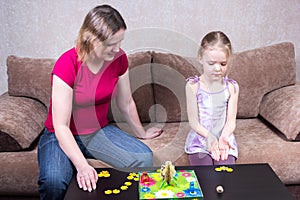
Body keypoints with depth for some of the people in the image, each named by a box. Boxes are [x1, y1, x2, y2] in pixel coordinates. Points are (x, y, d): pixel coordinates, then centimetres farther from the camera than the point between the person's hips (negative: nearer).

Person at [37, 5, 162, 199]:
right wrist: (82, 166, -35)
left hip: (99, 131, 4)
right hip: (63, 136, -4)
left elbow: (126, 103, 6)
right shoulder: (67, 65, -25)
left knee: (144, 158, -20)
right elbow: (61, 126, -25)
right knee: (54, 181, -33)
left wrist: (141, 133, 18)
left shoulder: (119, 58, -10)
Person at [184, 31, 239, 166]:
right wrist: (209, 136, -26)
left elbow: (231, 120, -4)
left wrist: (224, 136, -25)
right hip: (199, 141, -1)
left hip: (224, 141, 1)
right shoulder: (193, 85, -7)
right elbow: (193, 121, -8)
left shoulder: (231, 87, 0)